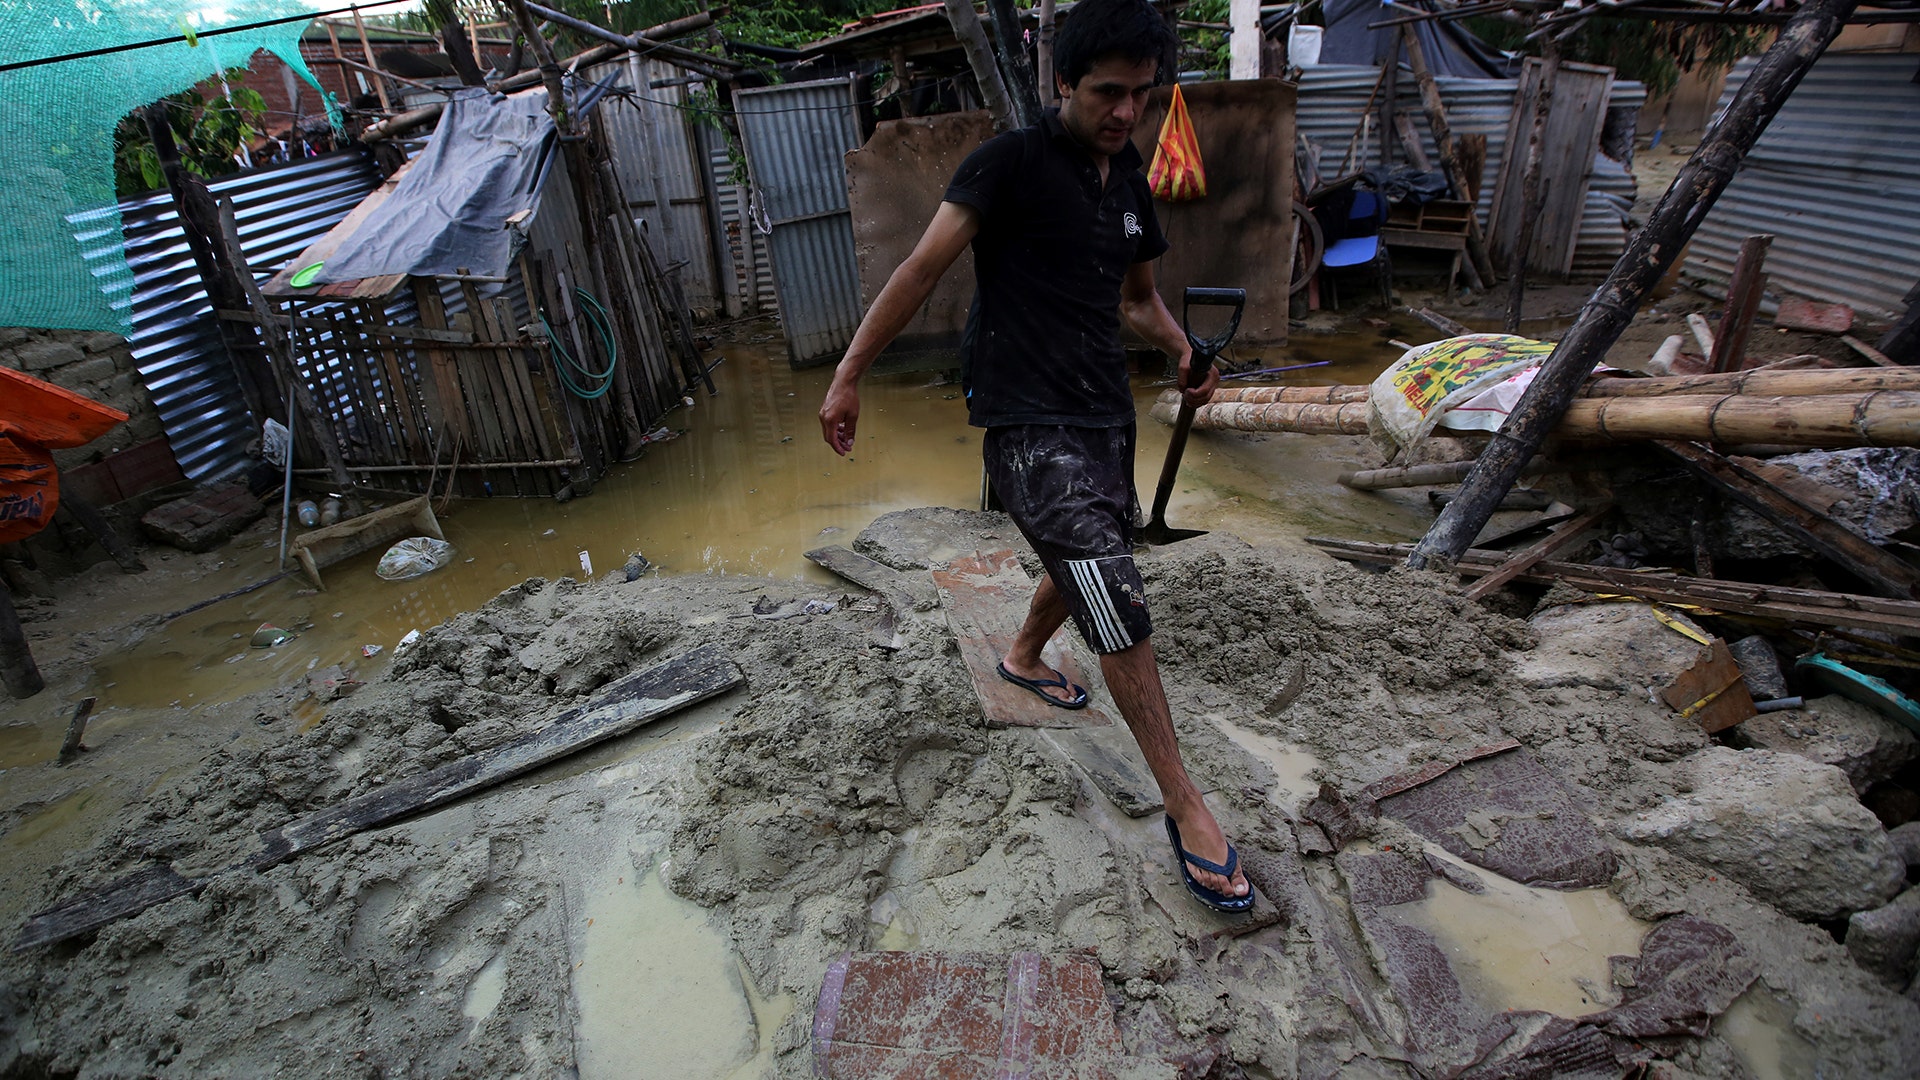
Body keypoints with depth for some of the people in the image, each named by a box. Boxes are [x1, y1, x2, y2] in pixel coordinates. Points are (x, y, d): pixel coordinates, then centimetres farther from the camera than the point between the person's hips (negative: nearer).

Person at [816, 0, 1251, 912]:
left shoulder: (1129, 181, 14)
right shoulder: (1013, 163, -9)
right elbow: (922, 269, -12)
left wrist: (1185, 353, 11)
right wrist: (849, 374, -16)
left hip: (1104, 412, 9)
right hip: (1030, 423, -8)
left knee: (1085, 561, 25)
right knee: (1118, 605, -13)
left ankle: (1023, 658, 55)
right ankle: (1186, 810, -1)